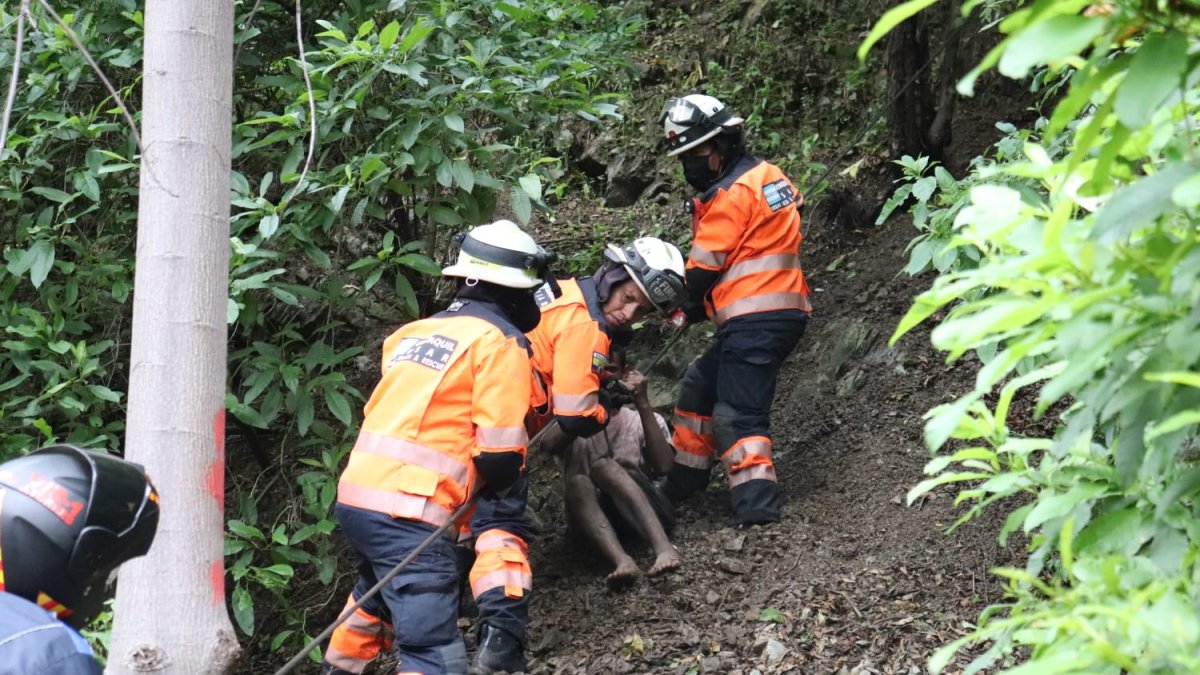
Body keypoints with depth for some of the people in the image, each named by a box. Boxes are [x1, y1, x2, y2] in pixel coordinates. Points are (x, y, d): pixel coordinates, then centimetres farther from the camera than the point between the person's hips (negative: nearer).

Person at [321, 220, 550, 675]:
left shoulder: (414, 331, 18)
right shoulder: (501, 342, -4)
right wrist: (500, 486, 11)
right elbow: (501, 452, -9)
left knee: (381, 593, 35)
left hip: (356, 494, 8)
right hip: (408, 510, -8)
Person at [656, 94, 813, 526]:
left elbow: (704, 267, -9)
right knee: (702, 385, 23)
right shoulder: (767, 175, 16)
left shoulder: (733, 193, -13)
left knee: (738, 414, -13)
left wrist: (684, 307, 11)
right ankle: (685, 479, 33)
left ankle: (756, 505, -21)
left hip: (754, 320, -10)